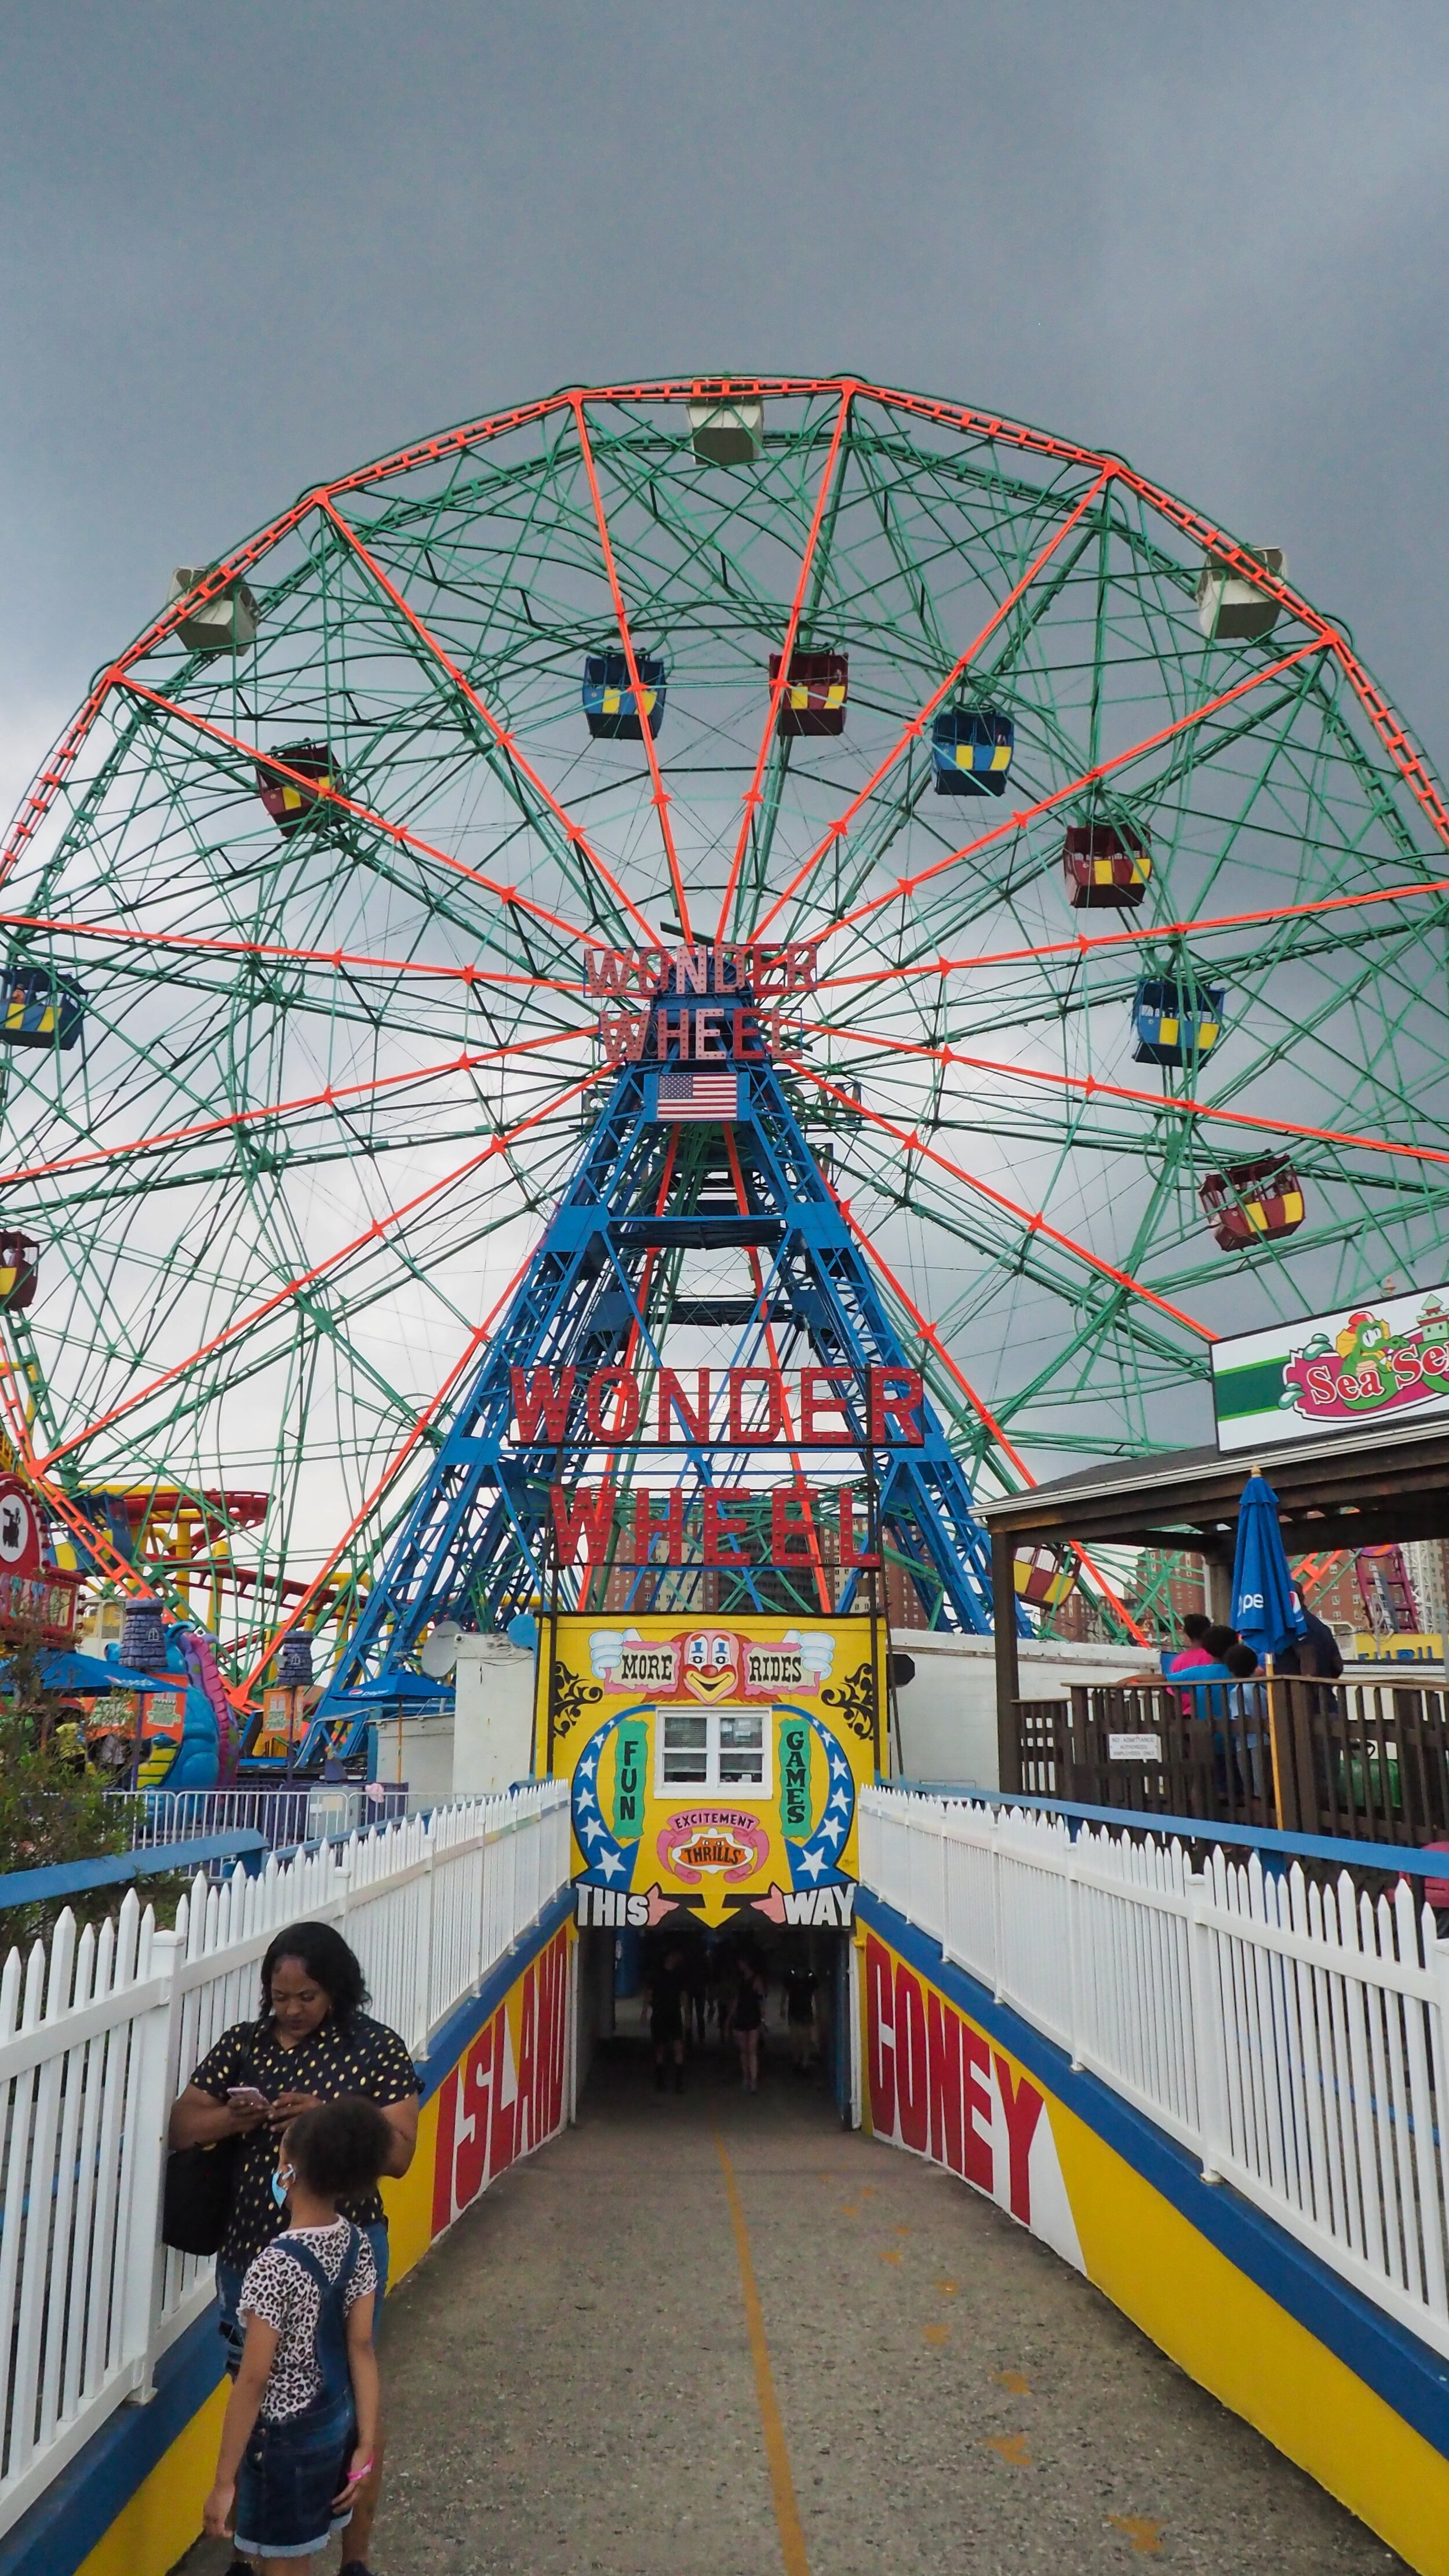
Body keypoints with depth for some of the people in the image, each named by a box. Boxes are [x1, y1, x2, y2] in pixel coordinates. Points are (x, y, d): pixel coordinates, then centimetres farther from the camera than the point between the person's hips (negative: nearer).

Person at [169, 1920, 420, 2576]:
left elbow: (398, 2153, -14)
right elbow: (180, 2128, 1)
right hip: (248, 2251, 3)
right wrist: (231, 2118, -21)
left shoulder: (375, 2048, -11)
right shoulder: (241, 2043, -1)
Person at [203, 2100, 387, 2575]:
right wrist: (366, 2444, 5)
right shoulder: (357, 2245, -6)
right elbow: (361, 2348, -1)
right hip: (337, 2423, 7)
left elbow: (253, 2380, -22)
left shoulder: (275, 2266, -26)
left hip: (287, 2436, -7)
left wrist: (224, 2481, -14)